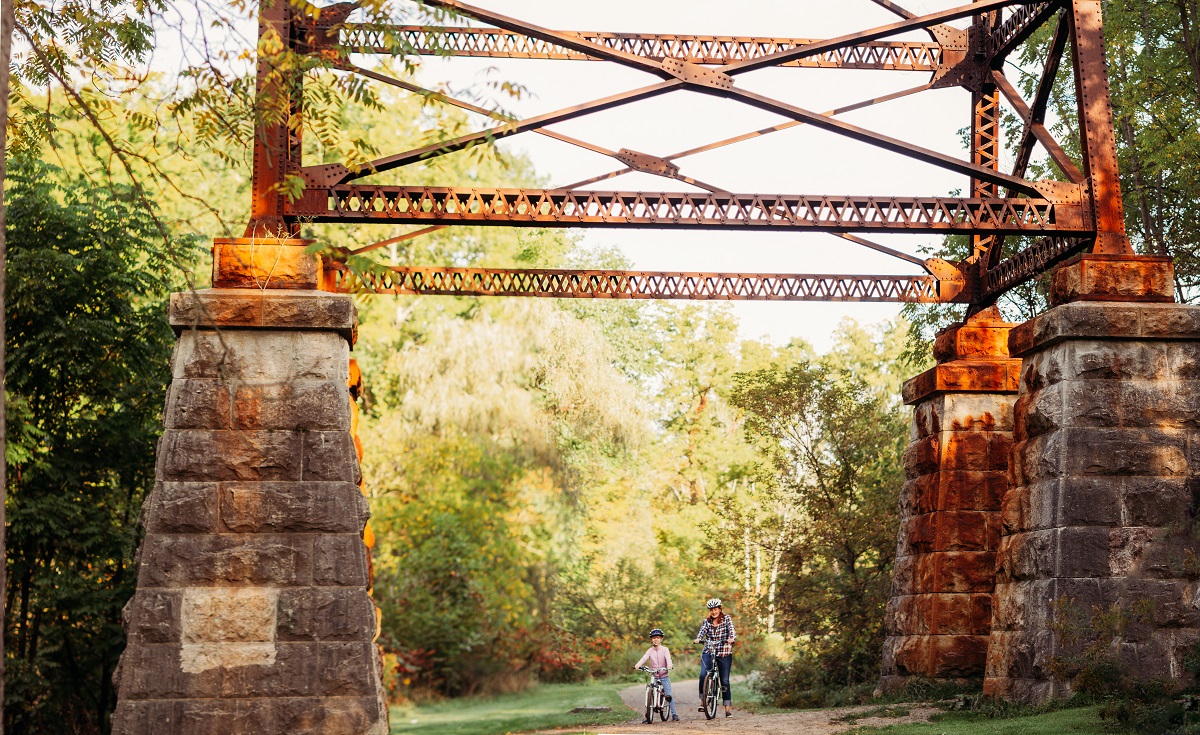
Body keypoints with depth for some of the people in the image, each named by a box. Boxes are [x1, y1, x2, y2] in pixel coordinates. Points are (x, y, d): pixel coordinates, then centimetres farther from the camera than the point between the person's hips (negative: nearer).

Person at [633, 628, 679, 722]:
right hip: (654, 677, 2)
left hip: (664, 676, -2)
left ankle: (674, 714, 1)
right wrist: (637, 665, -33)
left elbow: (668, 658, -19)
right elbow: (644, 658, -13)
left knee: (669, 695, -9)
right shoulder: (650, 651, 3)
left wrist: (669, 665, -42)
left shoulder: (665, 650, -1)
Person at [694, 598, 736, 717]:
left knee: (725, 681, 1)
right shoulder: (707, 621, 7)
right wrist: (698, 639, -30)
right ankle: (703, 701, -8)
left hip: (724, 653, -1)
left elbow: (732, 630, -13)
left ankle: (727, 710, 6)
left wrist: (731, 639, -35)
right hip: (708, 652, 1)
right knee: (703, 675, -21)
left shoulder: (726, 619, 1)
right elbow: (702, 631, -7)